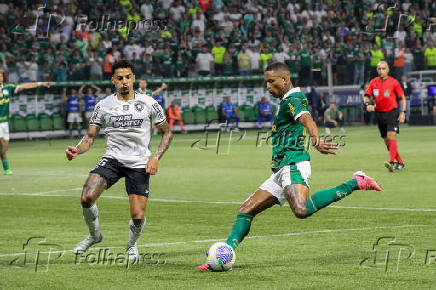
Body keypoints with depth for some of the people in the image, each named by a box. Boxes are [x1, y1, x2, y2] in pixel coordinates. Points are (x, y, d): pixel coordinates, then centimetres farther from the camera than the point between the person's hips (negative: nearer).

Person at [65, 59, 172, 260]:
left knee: (138, 217, -8)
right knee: (87, 198, -23)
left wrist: (156, 158, -5)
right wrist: (77, 150, -17)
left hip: (139, 164, -1)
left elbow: (166, 132, 9)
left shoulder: (148, 104, -1)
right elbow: (90, 137, 4)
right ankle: (94, 235, 6)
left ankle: (132, 245, 27)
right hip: (112, 159, 1)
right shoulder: (104, 105, 2)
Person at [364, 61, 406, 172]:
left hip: (391, 113, -5)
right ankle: (400, 162, 18)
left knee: (391, 137, -21)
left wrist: (403, 112, -7)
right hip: (379, 114, 5)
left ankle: (391, 162, -32)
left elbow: (402, 98, 2)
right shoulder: (373, 82, 5)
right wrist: (368, 104, -12)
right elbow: (367, 96, 10)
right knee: (387, 141, 7)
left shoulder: (394, 82, -5)